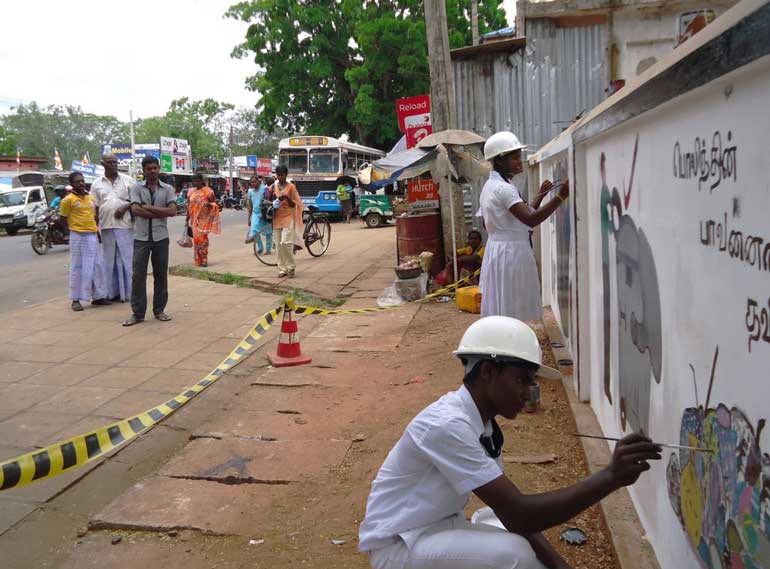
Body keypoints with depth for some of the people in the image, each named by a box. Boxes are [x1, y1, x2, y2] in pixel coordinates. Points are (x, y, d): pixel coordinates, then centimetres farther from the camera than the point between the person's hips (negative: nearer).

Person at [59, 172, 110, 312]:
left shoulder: (91, 198, 12)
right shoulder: (68, 200, -7)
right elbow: (63, 219, -2)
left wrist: (97, 231, 16)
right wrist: (74, 227, -4)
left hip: (92, 236, 6)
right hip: (78, 236, -6)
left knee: (95, 266, 10)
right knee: (77, 267, 0)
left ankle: (98, 296, 18)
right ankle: (76, 299, 6)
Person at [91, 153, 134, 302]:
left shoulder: (127, 180, 5)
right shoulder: (97, 184, 9)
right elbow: (95, 208, 9)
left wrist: (125, 207, -13)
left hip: (125, 225, -2)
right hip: (106, 226, 2)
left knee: (127, 259, 0)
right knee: (109, 260, 6)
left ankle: (129, 291, 5)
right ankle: (113, 292, 13)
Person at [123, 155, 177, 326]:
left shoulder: (167, 189, 6)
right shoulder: (136, 188, 3)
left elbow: (172, 211, -8)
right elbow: (135, 210, -11)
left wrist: (149, 207, -11)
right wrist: (161, 213, -10)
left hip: (161, 237, 1)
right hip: (141, 237, -1)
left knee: (161, 274, 7)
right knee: (138, 275, -1)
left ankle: (159, 310, 18)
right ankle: (137, 313, 5)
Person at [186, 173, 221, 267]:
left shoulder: (208, 191, -4)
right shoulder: (191, 191, 9)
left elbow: (214, 203, -2)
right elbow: (188, 206, 14)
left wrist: (209, 204, -25)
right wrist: (187, 218, 12)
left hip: (204, 219, -4)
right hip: (194, 219, 4)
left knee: (202, 238, -9)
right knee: (196, 238, 4)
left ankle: (204, 259, -3)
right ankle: (198, 259, 11)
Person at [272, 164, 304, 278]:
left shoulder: (291, 187, -2)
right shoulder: (273, 186, 9)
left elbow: (295, 204, -3)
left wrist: (286, 198, -20)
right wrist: (272, 202, -5)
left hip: (288, 217, -4)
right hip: (277, 218, 4)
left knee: (285, 243, -16)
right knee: (279, 245, 3)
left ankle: (291, 266, 0)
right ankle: (282, 269, 10)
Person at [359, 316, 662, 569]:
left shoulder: (484, 426, 0)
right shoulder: (447, 425, -30)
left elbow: (512, 513, 2)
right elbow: (518, 514, -32)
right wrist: (610, 477, -34)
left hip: (440, 530, 9)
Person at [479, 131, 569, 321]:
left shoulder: (491, 186, 15)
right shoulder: (504, 188, -16)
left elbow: (523, 215, 17)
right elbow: (530, 220, -28)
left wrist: (540, 196, 12)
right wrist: (560, 197, -31)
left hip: (498, 250, 10)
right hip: (511, 253, -10)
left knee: (501, 311, 11)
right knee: (511, 312, -5)